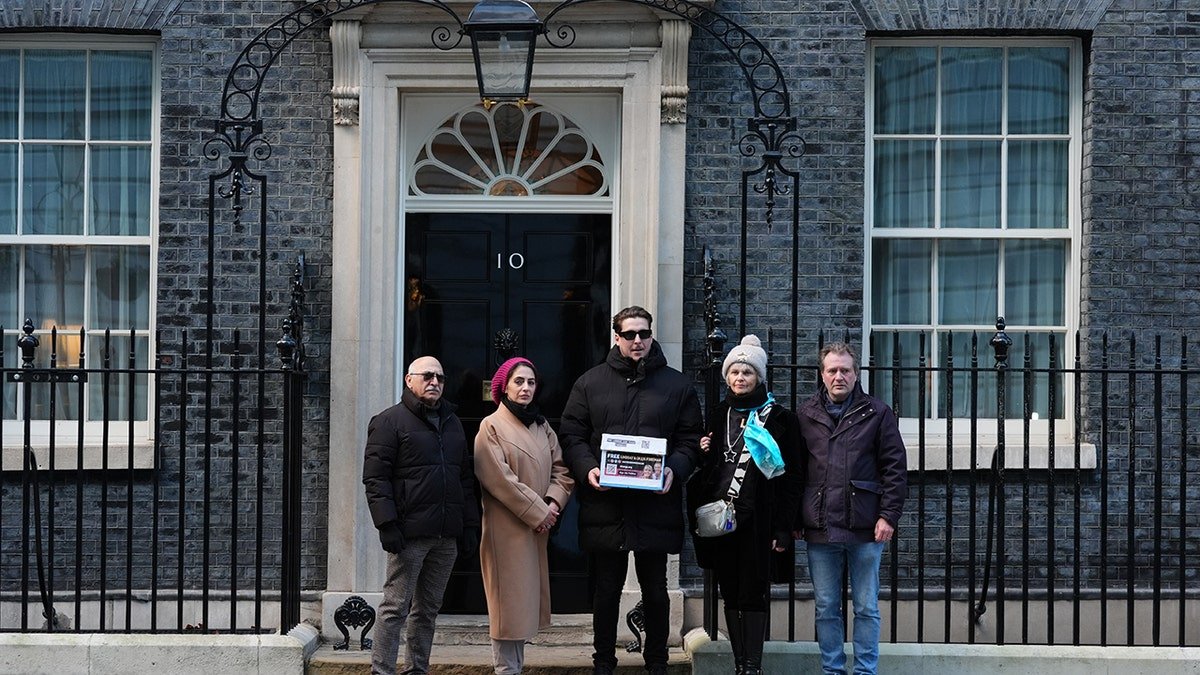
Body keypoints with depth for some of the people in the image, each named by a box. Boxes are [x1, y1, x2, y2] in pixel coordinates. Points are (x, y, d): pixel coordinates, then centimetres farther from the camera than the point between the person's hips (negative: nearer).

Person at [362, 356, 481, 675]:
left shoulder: (452, 423, 19)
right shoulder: (390, 421, -2)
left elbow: (466, 478, 21)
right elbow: (375, 477, -8)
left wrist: (470, 525, 14)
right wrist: (388, 525, -16)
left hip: (446, 537, 6)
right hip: (410, 534, -6)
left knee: (428, 609, 11)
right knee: (396, 608, -3)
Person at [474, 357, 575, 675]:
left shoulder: (542, 427, 14)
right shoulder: (491, 427, -5)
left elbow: (561, 469, 10)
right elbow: (499, 478, -14)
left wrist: (554, 502, -9)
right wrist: (537, 511, -14)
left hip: (538, 527, 6)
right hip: (506, 528, -6)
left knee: (527, 598, 8)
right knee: (508, 600, -5)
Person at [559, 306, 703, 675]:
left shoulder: (677, 385, 6)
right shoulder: (591, 382, 6)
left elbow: (691, 438, 5)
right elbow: (571, 435, 5)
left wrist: (674, 468, -13)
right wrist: (587, 468, -12)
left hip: (656, 505, 0)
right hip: (605, 505, 0)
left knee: (655, 590, 11)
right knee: (606, 589, 9)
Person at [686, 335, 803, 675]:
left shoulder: (779, 418, -2)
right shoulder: (718, 416, 12)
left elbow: (792, 477, -4)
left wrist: (784, 528, -9)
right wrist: (701, 453, -1)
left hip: (757, 519, -4)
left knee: (753, 595, -2)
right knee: (730, 593, 8)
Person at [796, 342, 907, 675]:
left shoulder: (877, 413, 2)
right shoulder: (806, 414, 9)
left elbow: (895, 468, -1)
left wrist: (888, 516, -8)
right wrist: (794, 520, 5)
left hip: (865, 528, -2)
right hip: (820, 528, 2)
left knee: (866, 608, 6)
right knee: (826, 608, 9)